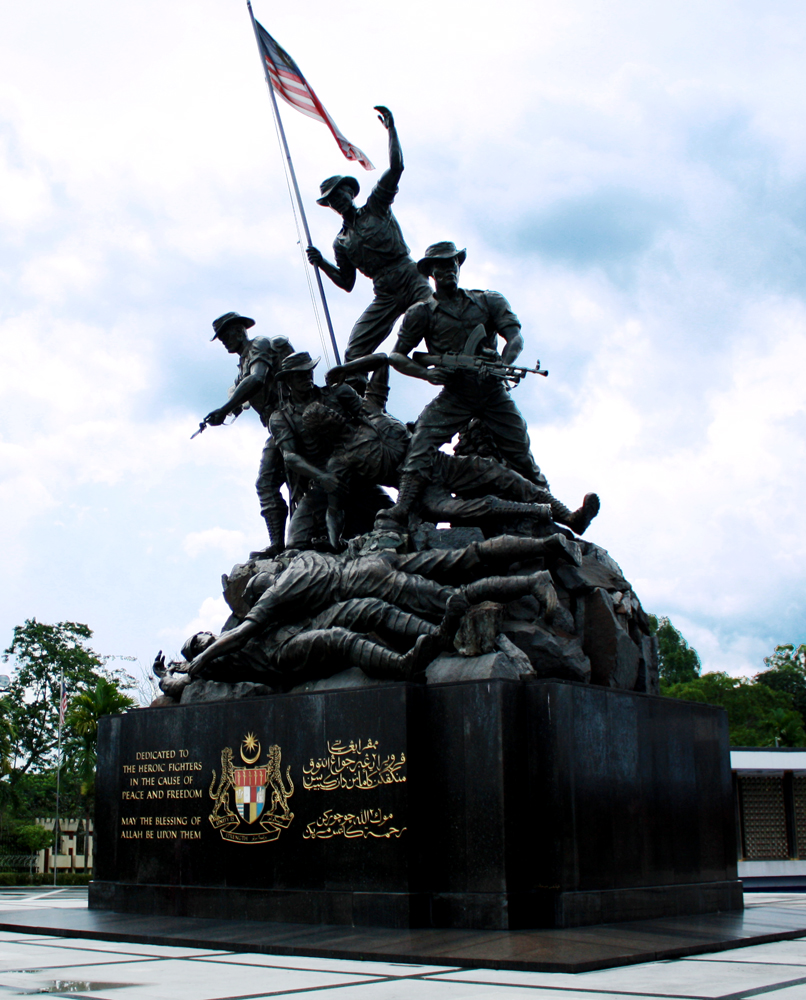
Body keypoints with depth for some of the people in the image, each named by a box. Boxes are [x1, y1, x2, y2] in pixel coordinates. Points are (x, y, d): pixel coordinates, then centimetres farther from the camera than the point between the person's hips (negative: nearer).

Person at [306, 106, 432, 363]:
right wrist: (322, 264, 3)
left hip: (411, 279, -3)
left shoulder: (375, 207, 11)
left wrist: (390, 127, -1)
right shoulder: (341, 242, 18)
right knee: (355, 351, -11)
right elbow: (347, 282, 17)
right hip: (385, 295, 3)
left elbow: (396, 167, 3)